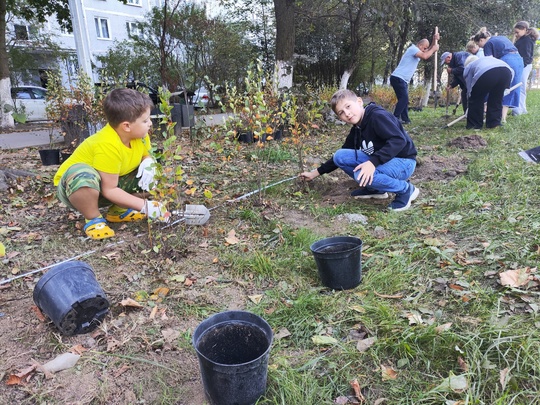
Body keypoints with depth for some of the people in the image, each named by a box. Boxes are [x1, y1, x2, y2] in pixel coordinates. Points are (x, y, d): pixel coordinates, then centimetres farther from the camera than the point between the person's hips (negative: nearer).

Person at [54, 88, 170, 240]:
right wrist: (144, 206, -31)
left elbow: (146, 155, 7)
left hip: (110, 185, 7)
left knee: (148, 172, -8)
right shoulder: (108, 145, -34)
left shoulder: (139, 134, -13)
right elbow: (109, 190, -31)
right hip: (73, 186, -7)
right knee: (85, 176, -41)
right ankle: (93, 219, -13)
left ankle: (119, 210, 6)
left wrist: (149, 163, -19)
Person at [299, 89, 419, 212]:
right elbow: (342, 156, 14)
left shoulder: (378, 116, -19)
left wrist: (373, 162, -39)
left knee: (362, 175, -34)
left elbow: (399, 140, -30)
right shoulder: (356, 131, 5)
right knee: (340, 156, -3)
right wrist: (315, 173, 11)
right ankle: (375, 189, 7)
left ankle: (406, 190, -10)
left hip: (403, 162, -8)